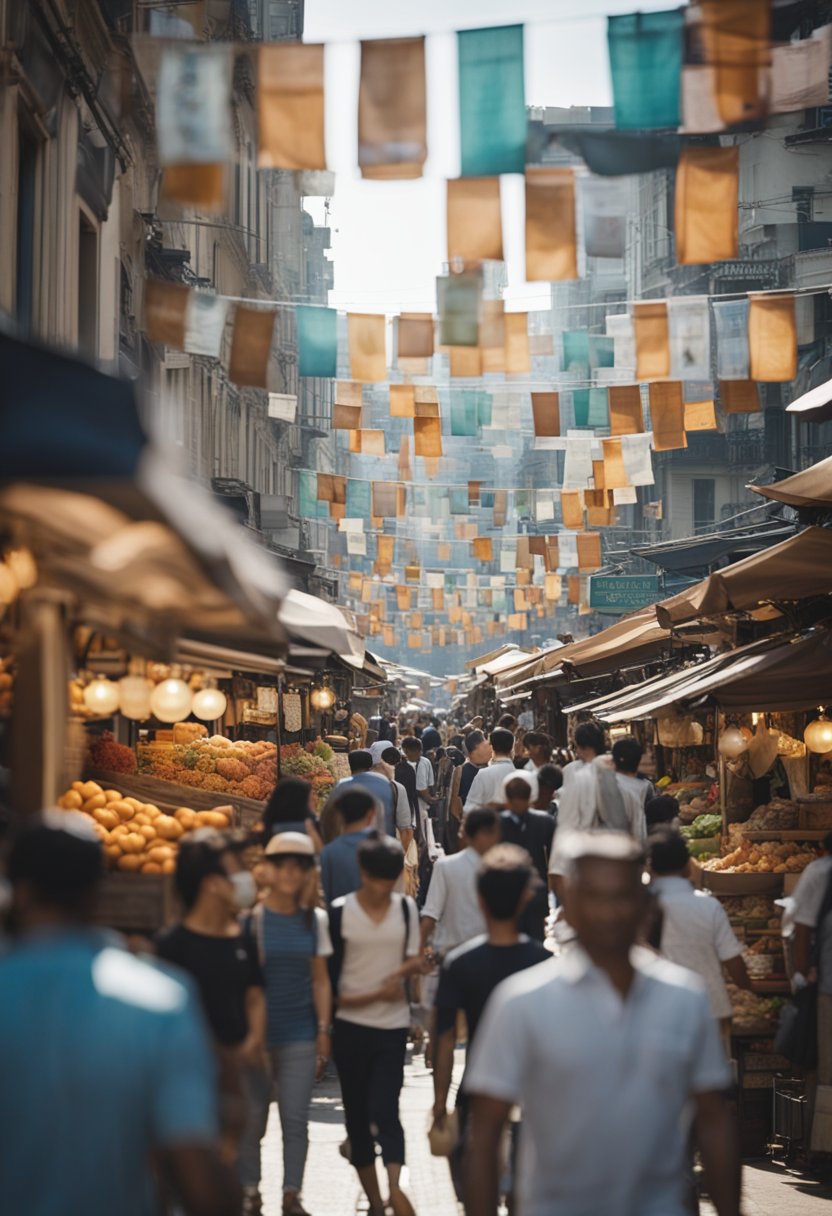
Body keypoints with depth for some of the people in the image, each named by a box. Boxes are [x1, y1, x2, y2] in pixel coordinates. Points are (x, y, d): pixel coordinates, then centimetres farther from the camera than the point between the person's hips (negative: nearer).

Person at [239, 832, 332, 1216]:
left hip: (300, 1034, 2)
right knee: (252, 1118, 4)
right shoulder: (251, 917, -4)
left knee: (295, 1118, 4)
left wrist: (324, 1029, 2)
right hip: (258, 1030, -2)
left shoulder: (315, 919, 5)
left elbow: (320, 979, 7)